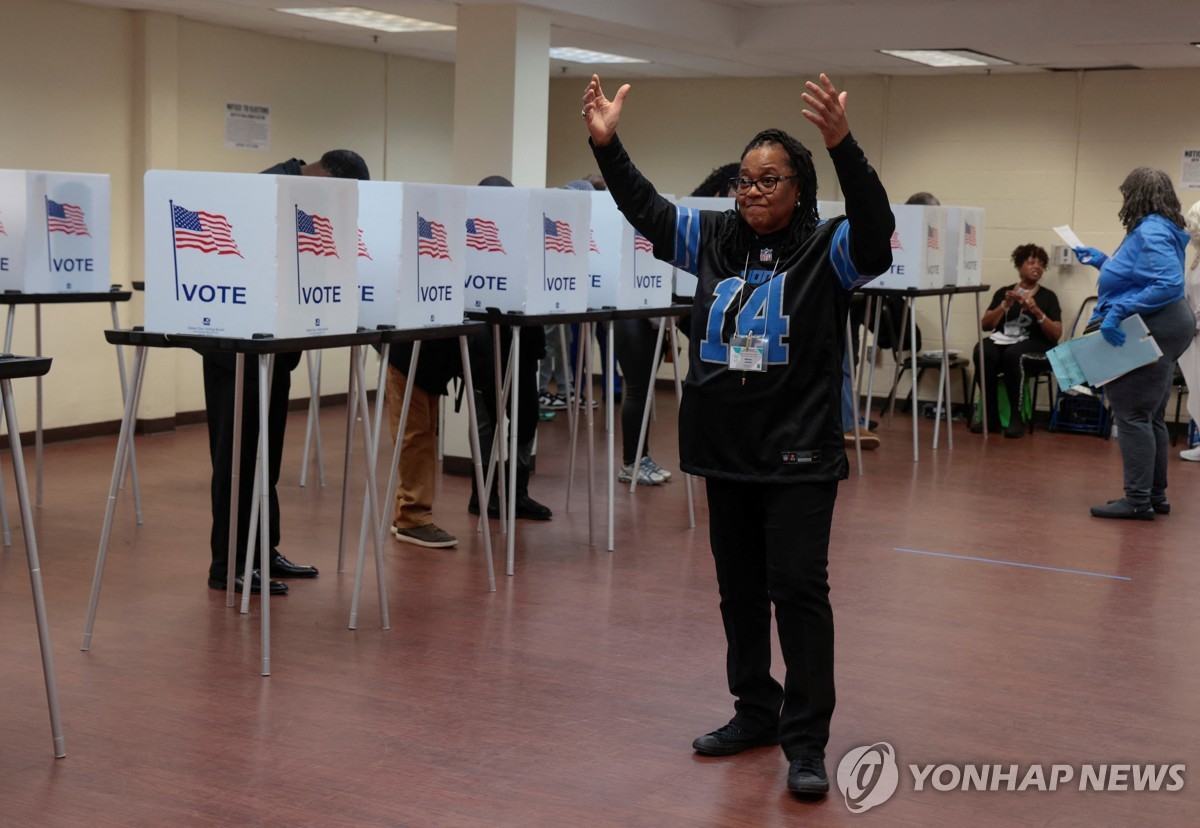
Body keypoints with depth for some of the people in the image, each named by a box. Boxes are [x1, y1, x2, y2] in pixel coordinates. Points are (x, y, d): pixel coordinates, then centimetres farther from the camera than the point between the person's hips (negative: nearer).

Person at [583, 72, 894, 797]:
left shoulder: (827, 250, -7)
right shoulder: (712, 239, 7)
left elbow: (876, 225, -25)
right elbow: (644, 208, 8)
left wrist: (842, 144, -39)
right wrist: (607, 143, -6)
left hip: (798, 456, -6)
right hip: (726, 451, 6)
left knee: (798, 589, -5)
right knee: (739, 590, 15)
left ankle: (806, 742, 3)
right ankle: (756, 713, 31)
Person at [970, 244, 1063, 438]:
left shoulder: (1047, 296, 10)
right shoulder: (1004, 292, 15)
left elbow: (1056, 334, 1)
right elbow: (985, 325, 7)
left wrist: (1037, 312, -13)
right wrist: (1005, 305, -6)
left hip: (1034, 345, -2)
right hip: (1002, 340, 2)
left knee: (1012, 354, -39)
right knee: (983, 352, -34)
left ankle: (1017, 418, -30)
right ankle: (990, 415, -25)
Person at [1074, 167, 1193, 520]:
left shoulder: (1150, 233, -19)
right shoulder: (1155, 230, 13)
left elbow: (1168, 284, -29)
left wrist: (1118, 312, -31)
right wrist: (1102, 261, 26)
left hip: (1150, 332, -11)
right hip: (1160, 329, 11)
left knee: (1132, 415, -8)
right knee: (1150, 418, 16)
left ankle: (1139, 500, -6)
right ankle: (1155, 495, 23)